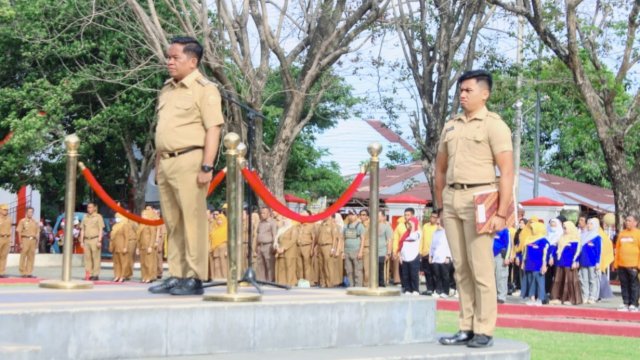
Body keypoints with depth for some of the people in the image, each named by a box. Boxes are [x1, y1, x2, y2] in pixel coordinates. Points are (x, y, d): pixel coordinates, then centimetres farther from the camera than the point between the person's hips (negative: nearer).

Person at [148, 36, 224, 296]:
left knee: (192, 220, -7)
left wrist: (207, 166, -18)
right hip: (165, 162, 8)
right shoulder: (166, 89, 19)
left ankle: (194, 278, -3)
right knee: (172, 223, 9)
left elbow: (213, 129, -11)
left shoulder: (204, 89, -5)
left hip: (189, 160, -8)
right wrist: (157, 165, 19)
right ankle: (175, 276, 15)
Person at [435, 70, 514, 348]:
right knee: (460, 268, 8)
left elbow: (507, 172, -10)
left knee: (480, 267, -6)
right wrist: (441, 206, 16)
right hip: (452, 198, 7)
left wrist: (501, 213, -16)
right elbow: (440, 169, 22)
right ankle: (466, 328, 14)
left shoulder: (493, 125, -4)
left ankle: (484, 330, 0)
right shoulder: (450, 126, 15)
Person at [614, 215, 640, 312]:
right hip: (621, 265, 5)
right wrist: (615, 263, 11)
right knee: (624, 285, 8)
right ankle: (626, 303, 14)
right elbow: (617, 249, 16)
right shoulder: (622, 233, 15)